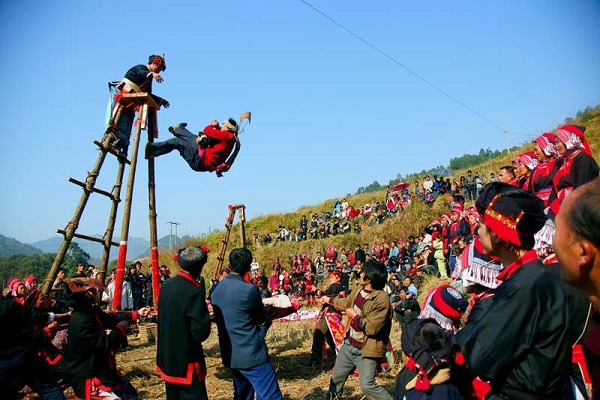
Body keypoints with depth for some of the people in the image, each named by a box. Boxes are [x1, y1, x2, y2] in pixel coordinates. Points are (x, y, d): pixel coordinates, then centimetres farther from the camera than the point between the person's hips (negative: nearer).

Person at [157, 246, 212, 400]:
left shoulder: (166, 285, 0)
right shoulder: (195, 292, -22)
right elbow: (201, 332, -23)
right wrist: (205, 315, -3)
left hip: (167, 358, 8)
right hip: (186, 361, -8)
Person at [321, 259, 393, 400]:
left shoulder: (381, 299, -27)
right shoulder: (359, 289, -1)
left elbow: (371, 328, -28)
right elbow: (347, 302, 21)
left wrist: (354, 316, -14)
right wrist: (329, 300, 35)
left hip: (366, 350, -8)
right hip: (349, 344, 8)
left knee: (367, 386, -16)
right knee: (336, 377, 22)